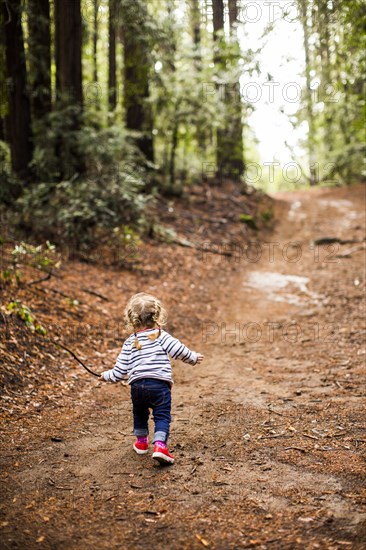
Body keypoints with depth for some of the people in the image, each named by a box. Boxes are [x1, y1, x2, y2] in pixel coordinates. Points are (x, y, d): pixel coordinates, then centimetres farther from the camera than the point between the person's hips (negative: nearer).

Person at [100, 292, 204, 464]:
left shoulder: (130, 342, 9)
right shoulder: (161, 336, 2)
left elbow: (120, 371, 9)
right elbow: (178, 350, -8)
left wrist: (106, 376, 28)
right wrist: (193, 358, 11)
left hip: (137, 385, 3)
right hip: (159, 384, -3)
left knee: (139, 413, 26)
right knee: (162, 416, 0)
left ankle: (141, 442, 38)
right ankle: (160, 445, -15)